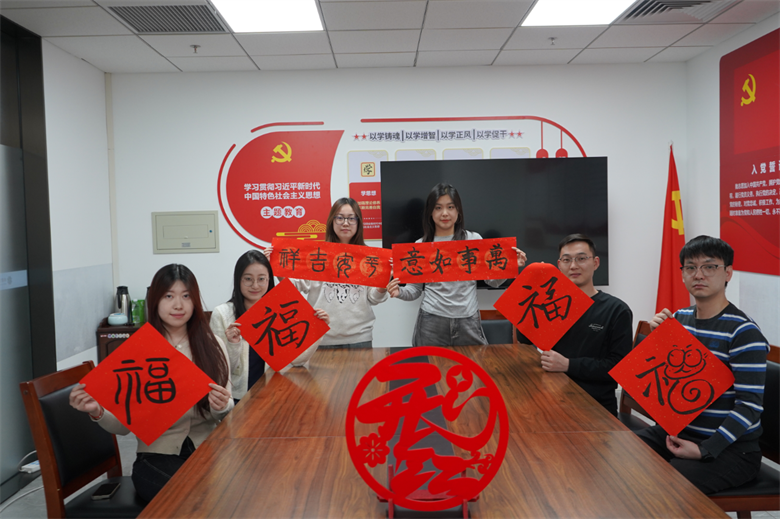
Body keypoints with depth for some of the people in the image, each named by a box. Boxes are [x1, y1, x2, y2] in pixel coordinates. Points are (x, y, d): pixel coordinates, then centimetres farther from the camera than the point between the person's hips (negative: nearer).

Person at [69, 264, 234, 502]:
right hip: (156, 458, -2)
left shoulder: (212, 345, 3)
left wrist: (222, 407, -18)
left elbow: (229, 410, 4)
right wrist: (99, 412, -21)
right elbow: (124, 424, -1)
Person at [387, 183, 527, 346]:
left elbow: (492, 281, 6)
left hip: (468, 321, 0)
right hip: (432, 322, 0)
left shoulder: (474, 239, 2)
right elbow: (415, 289, 6)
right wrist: (399, 292, -14)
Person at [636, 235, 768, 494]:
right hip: (677, 431, 6)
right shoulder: (679, 318, 4)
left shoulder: (743, 332, -15)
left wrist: (704, 450, -23)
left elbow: (750, 405, -18)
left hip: (730, 446, -6)